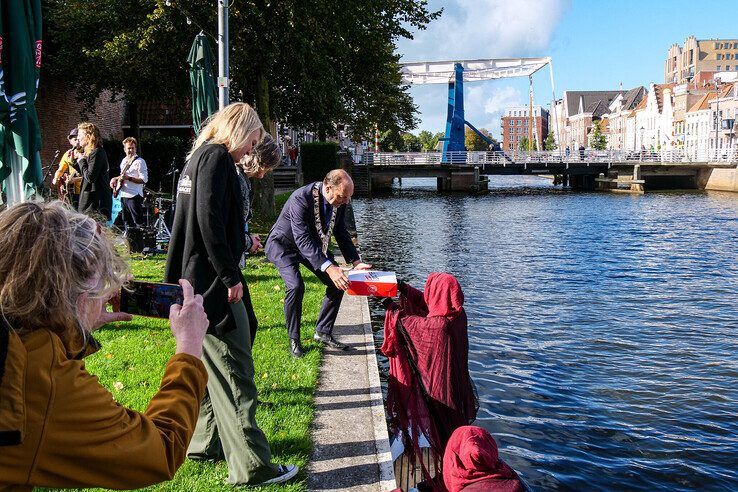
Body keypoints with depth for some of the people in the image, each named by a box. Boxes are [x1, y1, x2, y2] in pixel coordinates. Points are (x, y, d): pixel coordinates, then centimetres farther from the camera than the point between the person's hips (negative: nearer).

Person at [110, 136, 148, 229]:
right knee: (127, 222, 13)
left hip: (134, 196, -8)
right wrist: (116, 179, 14)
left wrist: (128, 178, -23)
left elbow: (144, 180, -16)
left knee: (139, 223, -11)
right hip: (124, 196, 8)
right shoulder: (124, 161, 16)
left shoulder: (140, 162, -9)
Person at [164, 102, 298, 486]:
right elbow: (209, 220, -22)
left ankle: (206, 443, 32)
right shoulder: (217, 157, -12)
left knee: (210, 366, 20)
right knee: (234, 373, -6)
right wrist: (230, 276, -20)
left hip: (196, 281, 11)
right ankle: (251, 466, -1)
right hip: (213, 282, -11)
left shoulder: (199, 157, 18)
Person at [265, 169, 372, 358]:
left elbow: (341, 233, 0)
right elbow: (303, 240, -40)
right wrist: (328, 267, -49)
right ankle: (294, 339, -9)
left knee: (337, 283, -2)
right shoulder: (301, 199, -36)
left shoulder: (339, 201, -14)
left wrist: (356, 262, -9)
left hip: (314, 244, 7)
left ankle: (323, 332, 12)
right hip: (284, 245, -7)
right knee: (295, 286, -27)